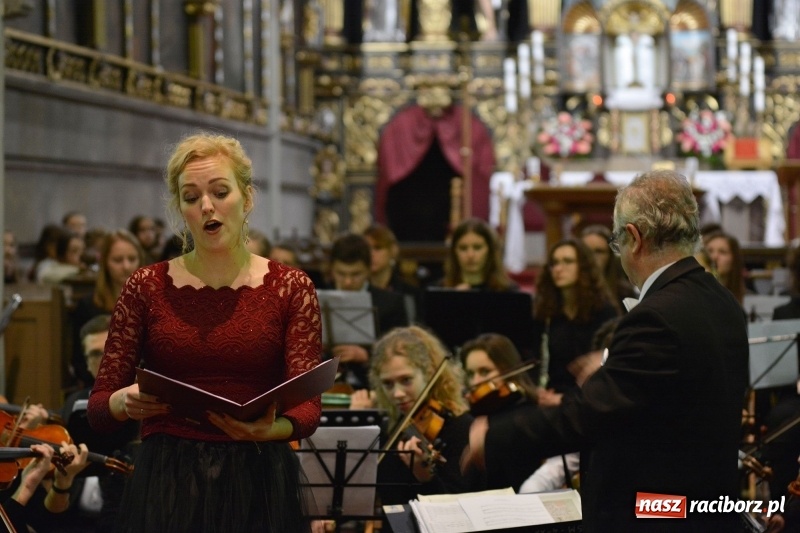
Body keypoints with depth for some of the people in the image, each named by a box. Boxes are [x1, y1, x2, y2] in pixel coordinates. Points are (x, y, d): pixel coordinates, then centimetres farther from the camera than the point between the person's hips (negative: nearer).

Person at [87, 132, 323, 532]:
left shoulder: (291, 289, 2)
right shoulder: (147, 287, 3)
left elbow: (307, 408, -6)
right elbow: (98, 407, 3)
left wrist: (270, 428, -28)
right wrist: (125, 403, -20)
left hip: (259, 486, 0)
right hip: (165, 486, 0)